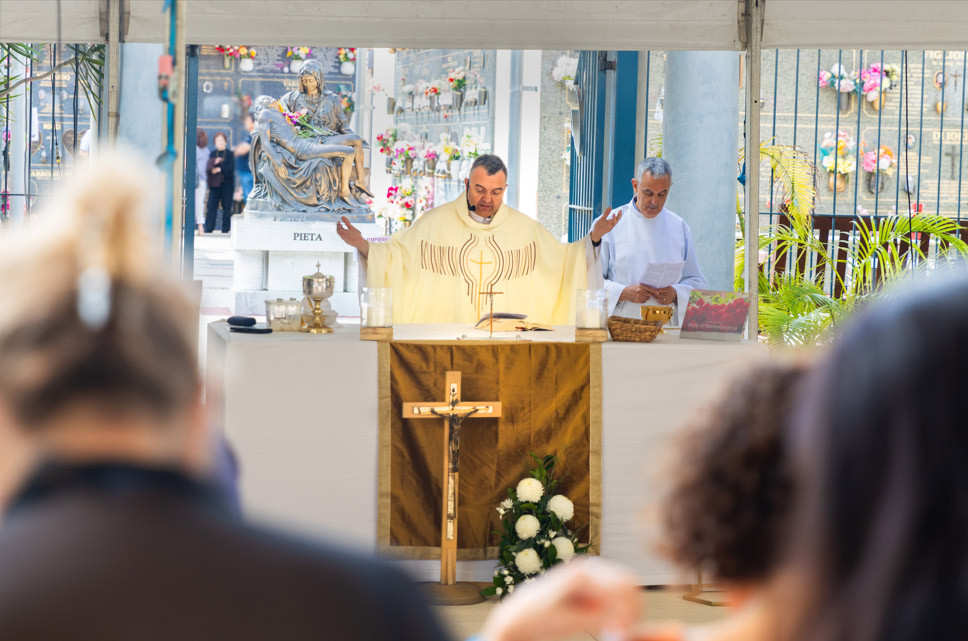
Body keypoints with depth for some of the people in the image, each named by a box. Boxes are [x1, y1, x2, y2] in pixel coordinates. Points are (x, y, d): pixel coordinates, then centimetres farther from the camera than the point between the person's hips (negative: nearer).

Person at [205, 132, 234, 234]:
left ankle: (225, 229, 6)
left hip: (226, 184, -3)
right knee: (211, 206, -4)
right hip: (214, 183, 3)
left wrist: (219, 169, -14)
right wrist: (214, 162, -17)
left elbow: (231, 169, -7)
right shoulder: (213, 154, 14)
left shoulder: (230, 154, 2)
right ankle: (208, 228, -4)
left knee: (226, 207, 0)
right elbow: (208, 167, 2)